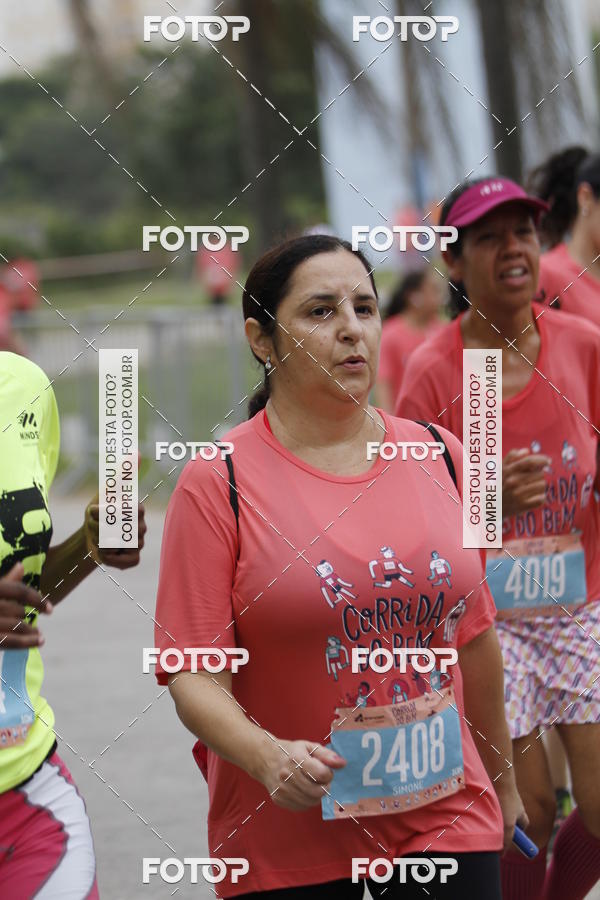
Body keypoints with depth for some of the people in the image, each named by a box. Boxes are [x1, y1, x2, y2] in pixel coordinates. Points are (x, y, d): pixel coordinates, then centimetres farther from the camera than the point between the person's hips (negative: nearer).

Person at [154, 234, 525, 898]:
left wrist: (503, 782, 23)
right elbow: (193, 674, -12)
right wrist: (269, 757, -28)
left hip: (448, 821, 3)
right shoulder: (217, 481, -7)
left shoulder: (440, 457, 6)